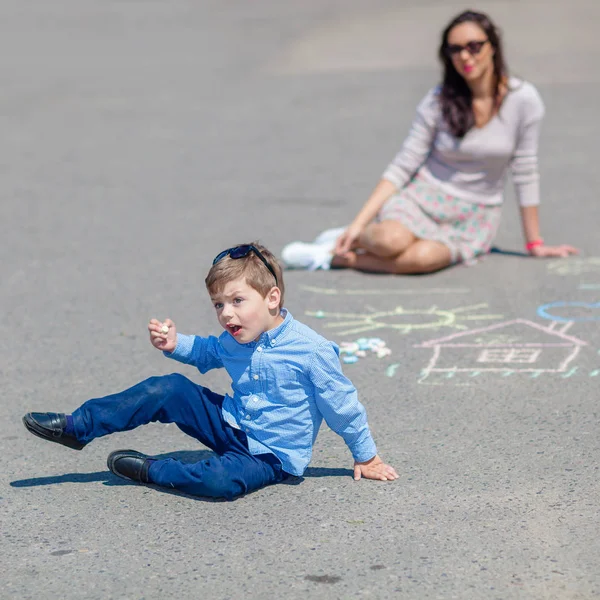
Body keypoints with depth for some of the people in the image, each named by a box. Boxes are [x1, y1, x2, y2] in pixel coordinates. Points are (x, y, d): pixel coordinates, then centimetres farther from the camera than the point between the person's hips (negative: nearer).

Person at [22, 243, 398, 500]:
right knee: (171, 390, -9)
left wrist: (366, 458, -3)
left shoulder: (310, 351, -22)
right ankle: (76, 427, -4)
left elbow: (343, 405, -12)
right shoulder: (233, 342, -2)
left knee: (221, 480, -36)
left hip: (273, 455, -6)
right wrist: (176, 344, 2)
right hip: (234, 427, 6)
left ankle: (151, 471, -12)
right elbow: (206, 353, 22)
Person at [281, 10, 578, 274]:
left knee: (424, 257, -34)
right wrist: (358, 223, -15)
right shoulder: (438, 100, -8)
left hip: (474, 217, 0)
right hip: (424, 197, 0)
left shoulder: (523, 100, -10)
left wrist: (534, 243, 3)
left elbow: (525, 174, -3)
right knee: (390, 241, -35)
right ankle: (352, 237, 0)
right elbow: (402, 167, -7)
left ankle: (336, 257, -14)